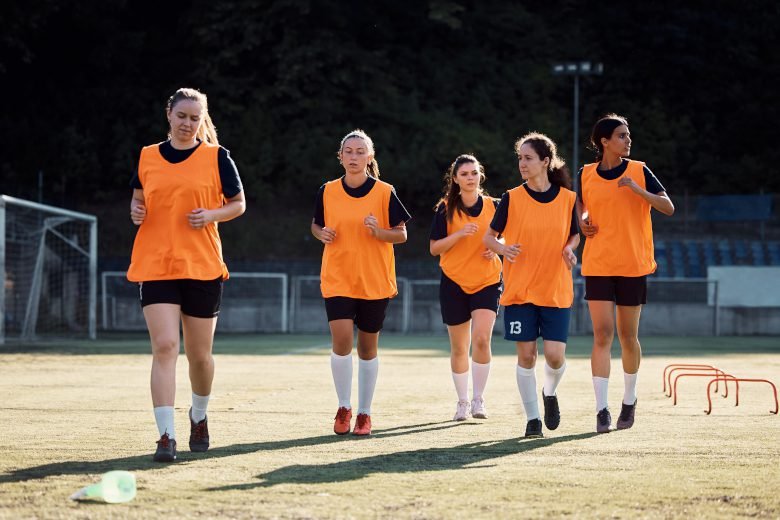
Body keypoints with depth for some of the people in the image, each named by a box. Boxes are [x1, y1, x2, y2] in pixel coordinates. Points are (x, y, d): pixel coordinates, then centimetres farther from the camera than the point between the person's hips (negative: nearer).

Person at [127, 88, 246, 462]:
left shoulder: (216, 157, 2)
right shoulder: (147, 157, 8)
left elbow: (238, 204, 8)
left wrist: (212, 215, -11)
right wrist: (136, 211, -3)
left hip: (202, 266, 0)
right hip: (154, 265, 0)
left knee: (200, 354, 8)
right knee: (164, 347, -14)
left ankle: (199, 417, 37)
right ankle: (166, 437, -16)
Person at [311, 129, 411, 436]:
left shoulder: (385, 193, -4)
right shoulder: (327, 192, 2)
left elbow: (401, 235, 1)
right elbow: (316, 225, 16)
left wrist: (379, 232, -19)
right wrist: (322, 234, -7)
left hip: (375, 281, 0)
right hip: (337, 279, 0)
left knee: (368, 346, 6)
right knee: (341, 338, -15)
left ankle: (364, 413, 18)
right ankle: (344, 407, 1)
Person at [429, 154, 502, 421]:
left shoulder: (494, 206, 2)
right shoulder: (446, 209, -1)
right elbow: (434, 248, -4)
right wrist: (459, 234, -19)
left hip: (487, 281, 0)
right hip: (454, 282, 0)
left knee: (482, 339, -18)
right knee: (459, 347, 6)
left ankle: (478, 399, -5)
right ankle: (462, 401, 22)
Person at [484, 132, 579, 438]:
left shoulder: (567, 198, 1)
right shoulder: (511, 198, -2)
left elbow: (575, 235, 14)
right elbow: (489, 237, 4)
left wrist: (570, 249, -9)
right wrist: (503, 249, -18)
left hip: (556, 290, 0)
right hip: (519, 289, 0)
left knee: (555, 354, -8)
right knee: (526, 355, -1)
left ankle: (550, 393, 25)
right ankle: (532, 418, 11)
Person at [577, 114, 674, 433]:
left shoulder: (639, 171, 0)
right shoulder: (586, 175, 3)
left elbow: (668, 207, -5)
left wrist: (637, 189, -19)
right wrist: (583, 221, 2)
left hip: (633, 266, 0)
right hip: (597, 265, 0)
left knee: (628, 337, 8)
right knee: (602, 335, -9)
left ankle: (629, 401, 28)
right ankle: (602, 409, -10)